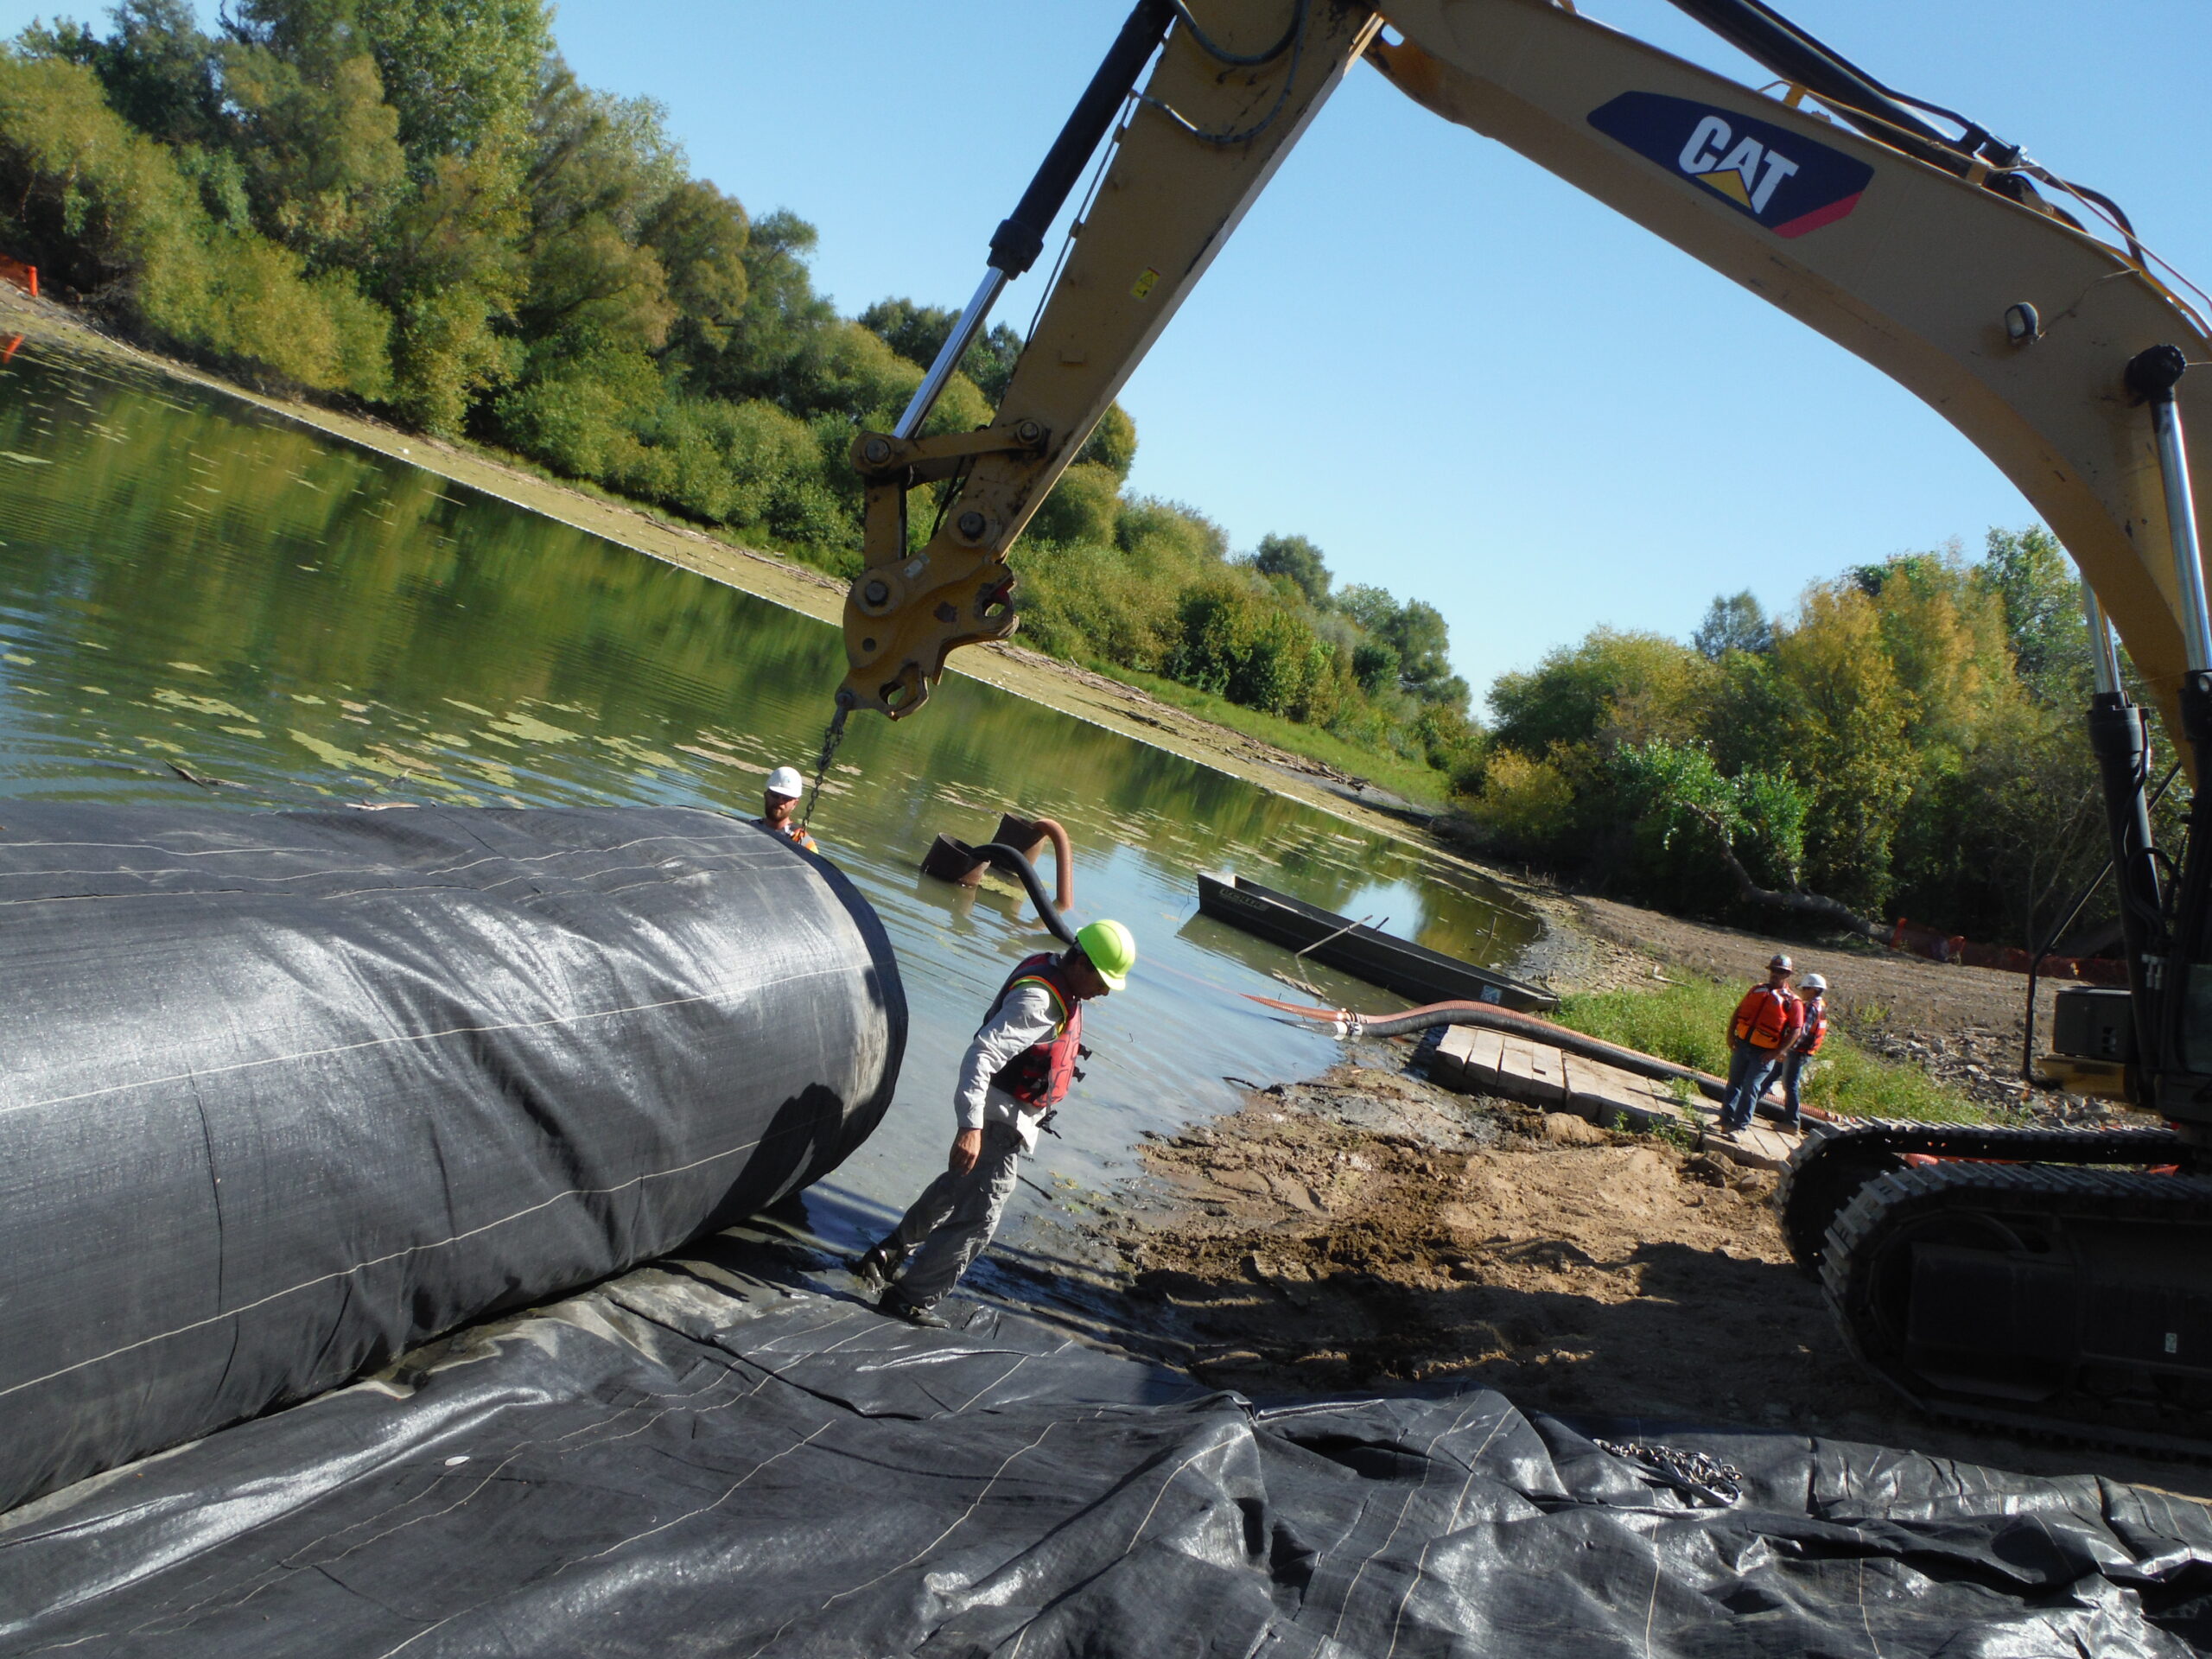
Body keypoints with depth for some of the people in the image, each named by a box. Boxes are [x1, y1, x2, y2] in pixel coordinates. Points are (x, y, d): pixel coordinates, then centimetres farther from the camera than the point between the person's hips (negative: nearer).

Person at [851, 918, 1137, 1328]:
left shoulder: (1058, 985, 5)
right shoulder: (1039, 1001, -26)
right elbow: (981, 1054, -34)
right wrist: (971, 1127, -41)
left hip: (1007, 1119, 10)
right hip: (999, 1121, -10)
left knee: (953, 1191, 25)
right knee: (977, 1218, -5)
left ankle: (886, 1256, 40)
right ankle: (911, 1298, 5)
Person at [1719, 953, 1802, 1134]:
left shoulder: (1792, 1002, -6)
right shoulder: (1756, 990, 10)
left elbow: (1796, 1030, -10)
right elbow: (1739, 1011, 12)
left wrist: (1777, 1052, -16)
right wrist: (1731, 1034, 0)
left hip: (1764, 1053, -5)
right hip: (1741, 1045, 5)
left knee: (1750, 1088, -5)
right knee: (1734, 1083, 12)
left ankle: (1740, 1125, 1)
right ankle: (1726, 1119, 22)